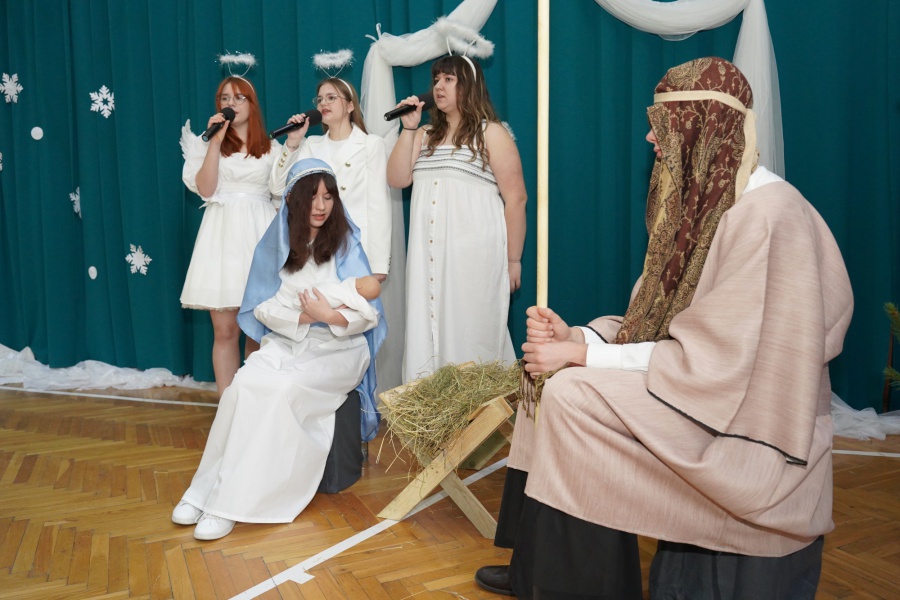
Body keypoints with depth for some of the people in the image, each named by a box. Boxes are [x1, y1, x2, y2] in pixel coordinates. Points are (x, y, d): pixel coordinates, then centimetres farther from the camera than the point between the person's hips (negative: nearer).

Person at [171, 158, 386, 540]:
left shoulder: (346, 244, 0)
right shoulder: (276, 243, 8)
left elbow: (367, 313, -3)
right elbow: (263, 307, 6)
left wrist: (329, 316, -21)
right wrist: (303, 316, -12)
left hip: (336, 348, -3)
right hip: (285, 342, 3)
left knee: (283, 389, -30)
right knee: (243, 384, -27)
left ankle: (233, 502, -25)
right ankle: (207, 489, -19)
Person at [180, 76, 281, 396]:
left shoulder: (272, 148, 13)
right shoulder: (209, 143, 12)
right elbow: (205, 189, -5)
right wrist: (216, 142, -6)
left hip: (260, 237, 1)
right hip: (222, 236, 0)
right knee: (225, 331, -2)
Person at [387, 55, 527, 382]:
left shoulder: (491, 133, 1)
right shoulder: (425, 135, 18)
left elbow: (515, 198, -4)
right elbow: (397, 179, 6)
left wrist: (513, 260, -7)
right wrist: (408, 128, 0)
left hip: (475, 254, -5)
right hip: (428, 254, 5)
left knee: (471, 333, -2)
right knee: (428, 329, 5)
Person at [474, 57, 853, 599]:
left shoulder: (766, 213, -20)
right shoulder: (704, 203, 10)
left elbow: (713, 361, -24)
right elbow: (655, 325, 8)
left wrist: (583, 356, -20)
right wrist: (579, 336, -9)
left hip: (747, 447, -9)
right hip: (703, 397, 9)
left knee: (571, 397, -22)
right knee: (552, 378, 2)